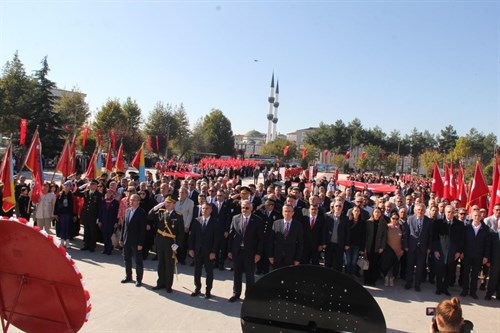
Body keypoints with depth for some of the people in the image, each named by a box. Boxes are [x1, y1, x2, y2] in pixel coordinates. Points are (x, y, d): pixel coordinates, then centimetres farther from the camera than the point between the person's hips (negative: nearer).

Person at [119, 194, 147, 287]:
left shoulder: (141, 213, -13)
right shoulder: (127, 210, 7)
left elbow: (143, 229, -14)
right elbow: (124, 225, 13)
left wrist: (140, 243, -16)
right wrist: (121, 238, 10)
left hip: (136, 241, -6)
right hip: (126, 240, 7)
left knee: (138, 261, 4)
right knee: (126, 259, 17)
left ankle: (139, 279, 16)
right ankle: (128, 276, 33)